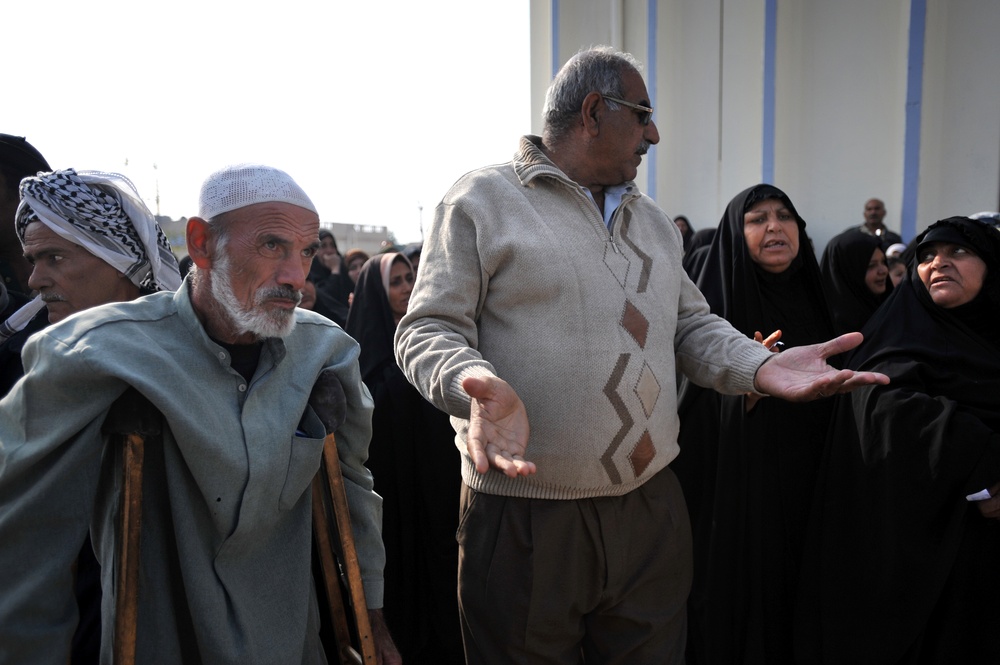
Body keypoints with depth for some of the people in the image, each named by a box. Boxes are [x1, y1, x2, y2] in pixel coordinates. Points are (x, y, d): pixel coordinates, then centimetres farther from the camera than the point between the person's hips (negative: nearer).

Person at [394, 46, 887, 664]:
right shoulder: (482, 199, -5)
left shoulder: (654, 221, 16)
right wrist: (477, 383, -30)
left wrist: (761, 365, -4)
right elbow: (428, 330, -9)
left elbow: (691, 324, 16)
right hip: (525, 518, -5)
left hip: (654, 510, 6)